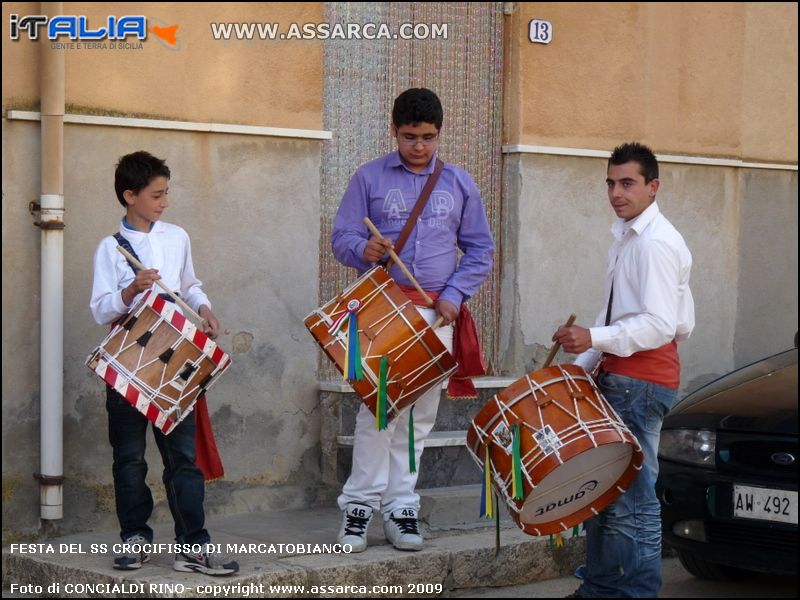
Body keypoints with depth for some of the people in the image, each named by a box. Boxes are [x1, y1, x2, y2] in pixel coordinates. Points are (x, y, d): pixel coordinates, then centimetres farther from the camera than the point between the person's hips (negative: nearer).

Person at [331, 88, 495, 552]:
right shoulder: (369, 179, 4)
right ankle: (360, 505, -3)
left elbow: (480, 249, 13)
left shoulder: (459, 184, 10)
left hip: (436, 314, 2)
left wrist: (455, 293, -3)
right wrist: (363, 250, -22)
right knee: (377, 409, -9)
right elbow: (342, 238, 2)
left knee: (420, 414, 3)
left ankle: (401, 506, 9)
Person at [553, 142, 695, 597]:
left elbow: (659, 325, -22)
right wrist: (585, 363, 16)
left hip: (641, 383, -10)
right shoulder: (627, 238, 19)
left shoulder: (656, 243, -14)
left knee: (632, 499, -10)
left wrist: (594, 338, -30)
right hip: (619, 377, 10)